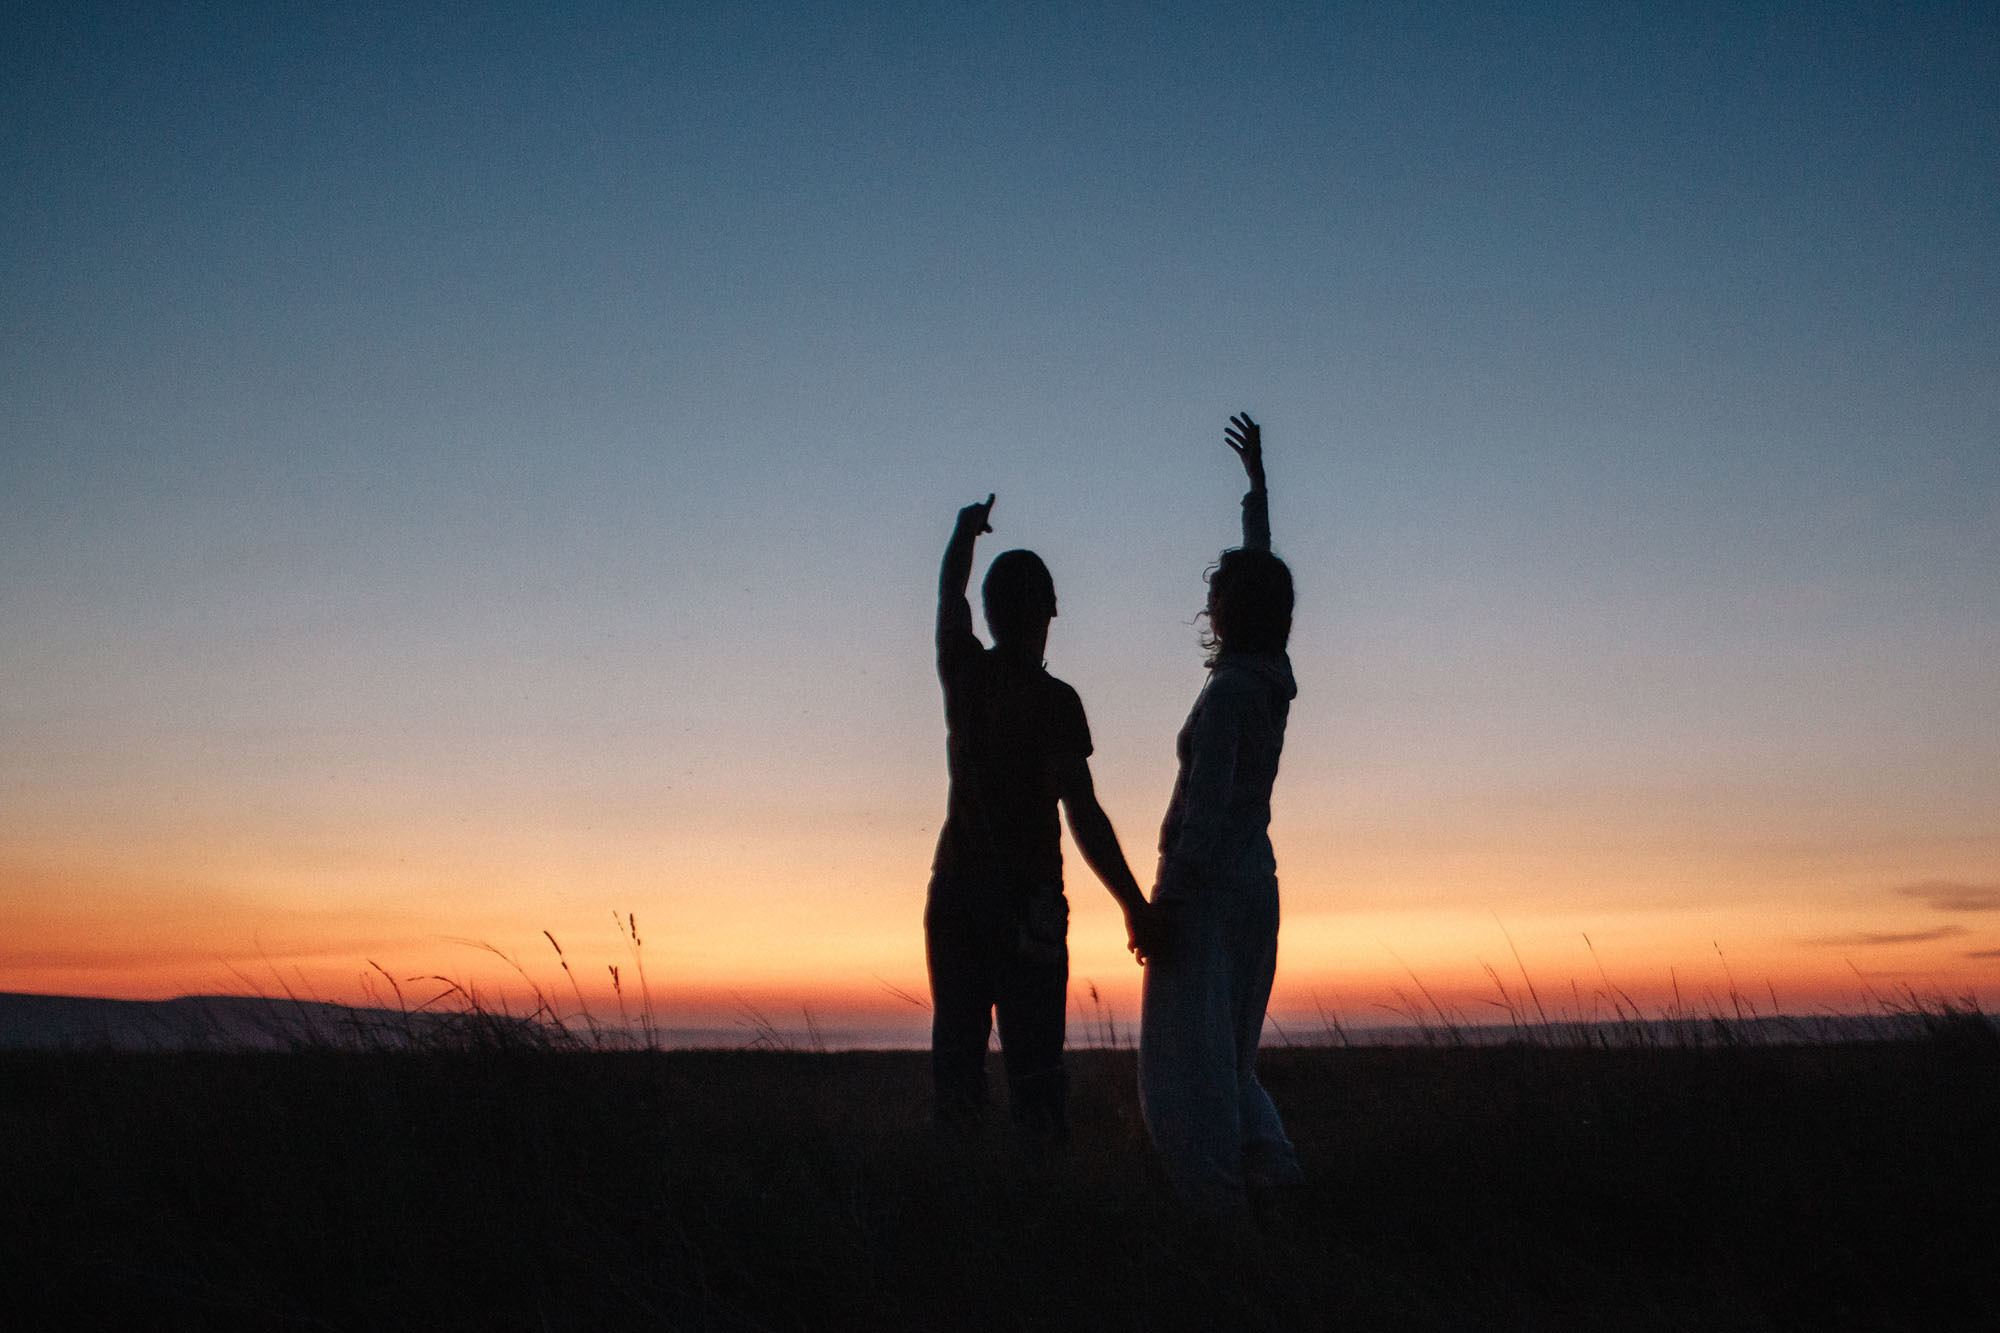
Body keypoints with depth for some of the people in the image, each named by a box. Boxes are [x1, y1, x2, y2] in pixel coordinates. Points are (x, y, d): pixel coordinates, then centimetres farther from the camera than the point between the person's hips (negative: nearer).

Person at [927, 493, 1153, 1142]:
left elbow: (949, 595, 24)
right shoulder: (1052, 699, -10)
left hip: (954, 888, 5)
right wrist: (1135, 906, -11)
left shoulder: (963, 673, 4)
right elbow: (1082, 814, -16)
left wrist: (966, 530, 43)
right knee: (1032, 1057, -4)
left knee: (956, 1051, 6)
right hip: (1026, 898, -5)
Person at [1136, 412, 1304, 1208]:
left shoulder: (1227, 693, -14)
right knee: (1231, 1053, 16)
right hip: (1257, 882, 9)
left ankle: (1216, 1197, -10)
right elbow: (1260, 572, 23)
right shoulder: (1275, 679, 9)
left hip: (1208, 884, -9)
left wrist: (1167, 903, -19)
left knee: (1188, 1057, -6)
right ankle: (1270, 1167, 8)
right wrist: (1256, 482, 36)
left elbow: (1206, 807, -20)